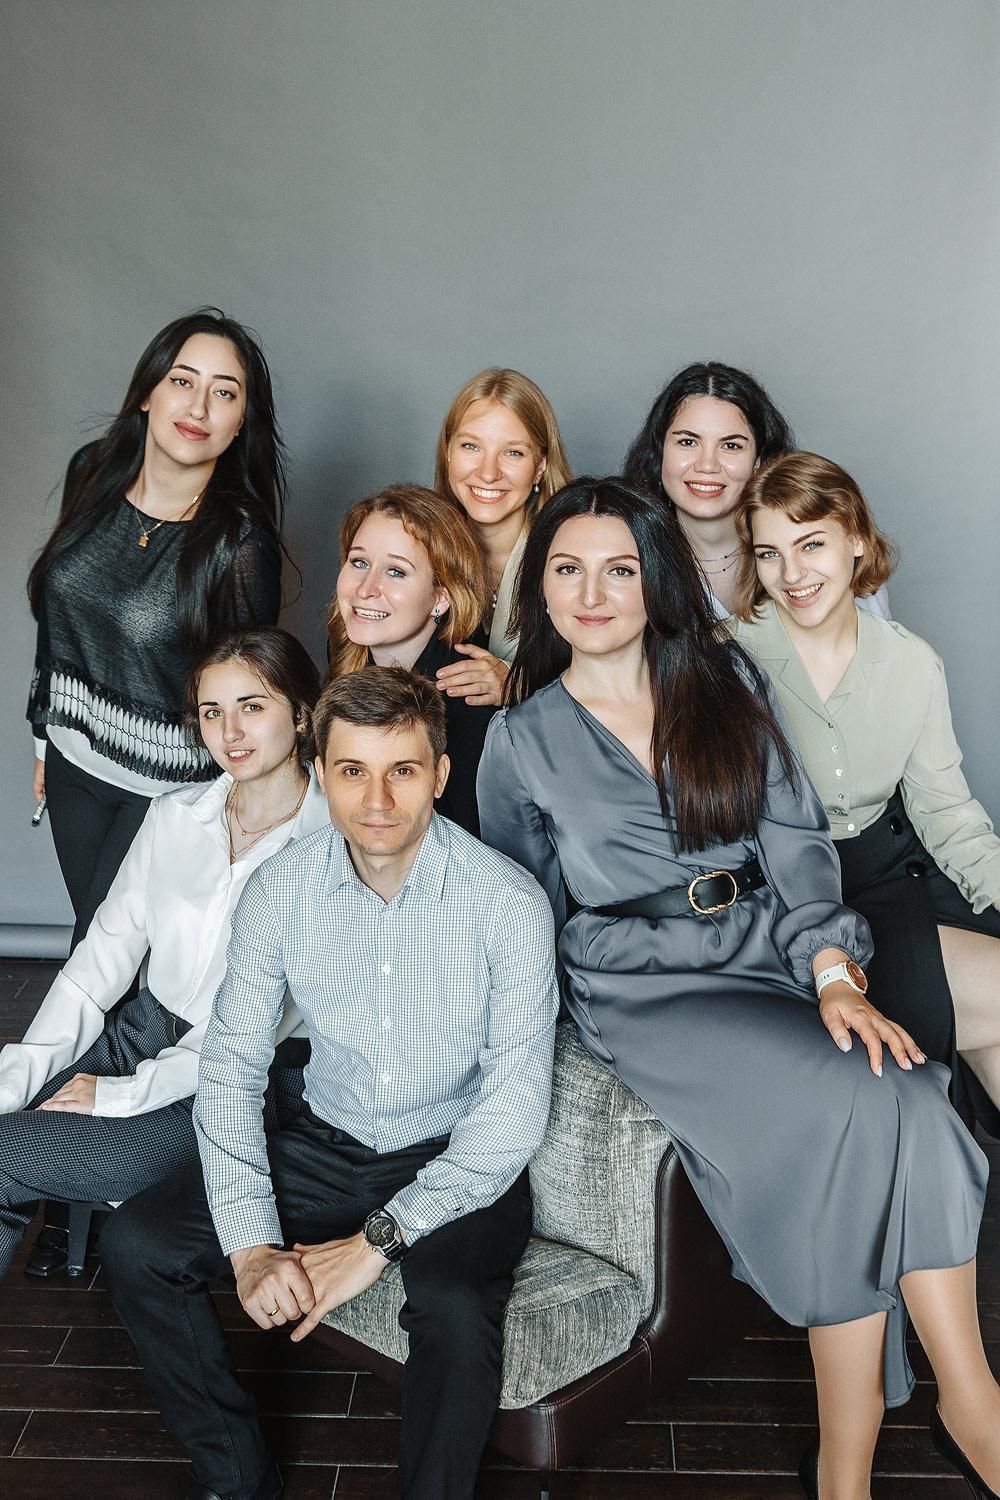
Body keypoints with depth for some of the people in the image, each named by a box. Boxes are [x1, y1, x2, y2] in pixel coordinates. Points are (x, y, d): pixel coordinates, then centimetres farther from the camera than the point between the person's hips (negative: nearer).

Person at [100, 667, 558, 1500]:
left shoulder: (506, 903, -20)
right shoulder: (280, 892, -9)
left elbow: (515, 1112, -19)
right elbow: (232, 1066, -4)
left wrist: (380, 1240, -23)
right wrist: (252, 1244, -15)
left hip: (461, 1163, -4)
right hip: (327, 1148, 4)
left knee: (454, 1303, -33)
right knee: (136, 1246, -9)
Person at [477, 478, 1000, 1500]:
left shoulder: (727, 684, 9)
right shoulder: (523, 740, 5)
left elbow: (794, 842, 1)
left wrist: (835, 976, -11)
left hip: (771, 954, 3)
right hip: (642, 987, -3)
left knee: (900, 1098, -26)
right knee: (852, 1109, -25)